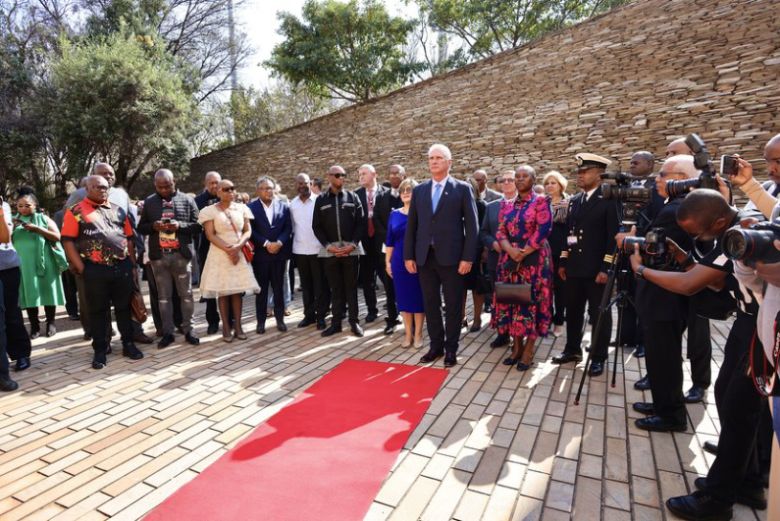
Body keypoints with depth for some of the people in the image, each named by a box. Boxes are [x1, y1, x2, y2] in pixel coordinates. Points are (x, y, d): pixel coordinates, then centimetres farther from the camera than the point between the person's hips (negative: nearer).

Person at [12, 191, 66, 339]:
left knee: (47, 292, 4)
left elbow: (57, 236, -3)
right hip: (24, 265, 2)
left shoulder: (43, 219, 4)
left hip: (44, 263, -1)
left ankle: (50, 323, 15)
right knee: (29, 294, 4)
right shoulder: (14, 221, 9)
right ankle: (34, 326, 12)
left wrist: (37, 229, -13)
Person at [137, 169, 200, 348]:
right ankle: (167, 333, 17)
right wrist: (153, 226, -10)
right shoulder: (148, 202, 10)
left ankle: (188, 331, 15)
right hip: (158, 256, 2)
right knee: (163, 296, 8)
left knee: (186, 294, 4)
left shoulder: (187, 200, 4)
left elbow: (197, 226, 1)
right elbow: (140, 228, 11)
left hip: (181, 254, -2)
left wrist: (180, 225, -16)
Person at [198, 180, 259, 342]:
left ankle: (237, 326, 13)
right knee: (222, 291, 2)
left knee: (237, 290, 5)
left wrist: (238, 246, -13)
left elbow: (248, 231, 4)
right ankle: (226, 327, 9)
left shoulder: (242, 208, 7)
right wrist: (228, 249, -16)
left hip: (239, 254, 3)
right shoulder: (210, 210, -2)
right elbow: (210, 235, -7)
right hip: (220, 254, -2)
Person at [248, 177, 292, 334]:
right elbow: (250, 230, -6)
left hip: (279, 253, 2)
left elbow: (288, 228, 2)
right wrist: (266, 244, -14)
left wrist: (279, 243, -13)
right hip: (260, 254, -1)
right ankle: (261, 321, 15)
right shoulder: (251, 207, 0)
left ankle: (280, 319, 19)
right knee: (262, 288, 6)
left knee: (278, 287, 9)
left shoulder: (284, 206, 6)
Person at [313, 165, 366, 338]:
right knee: (335, 288, 6)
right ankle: (336, 323, 13)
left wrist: (353, 244, -9)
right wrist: (328, 246, -7)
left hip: (351, 248, -1)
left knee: (351, 287, 4)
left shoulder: (353, 197, 5)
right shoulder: (321, 199, 7)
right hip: (330, 250, 1)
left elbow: (361, 223, 1)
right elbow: (316, 226, 4)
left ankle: (354, 322, 11)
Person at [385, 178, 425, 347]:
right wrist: (387, 261, 7)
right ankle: (408, 333, 21)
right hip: (399, 262, 3)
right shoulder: (394, 214, 7)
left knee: (418, 296, 5)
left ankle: (418, 333, 18)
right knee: (403, 296, 8)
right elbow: (389, 241, 10)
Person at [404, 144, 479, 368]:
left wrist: (468, 257, -11)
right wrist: (408, 255, 4)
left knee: (453, 305, 6)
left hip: (451, 257, -3)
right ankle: (436, 345, 24)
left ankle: (451, 348, 20)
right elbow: (412, 225, 10)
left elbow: (471, 225, -4)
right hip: (425, 257, 4)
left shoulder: (462, 188, 0)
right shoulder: (419, 190, 10)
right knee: (430, 303, 10)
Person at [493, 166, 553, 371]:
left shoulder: (541, 202, -2)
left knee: (531, 300, -2)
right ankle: (517, 345, 18)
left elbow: (543, 231, -11)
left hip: (534, 260, -5)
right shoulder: (507, 205, 12)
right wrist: (510, 250, -13)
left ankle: (528, 348, 8)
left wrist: (523, 253, -15)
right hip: (509, 259, 5)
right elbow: (501, 232, 6)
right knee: (511, 299, 6)